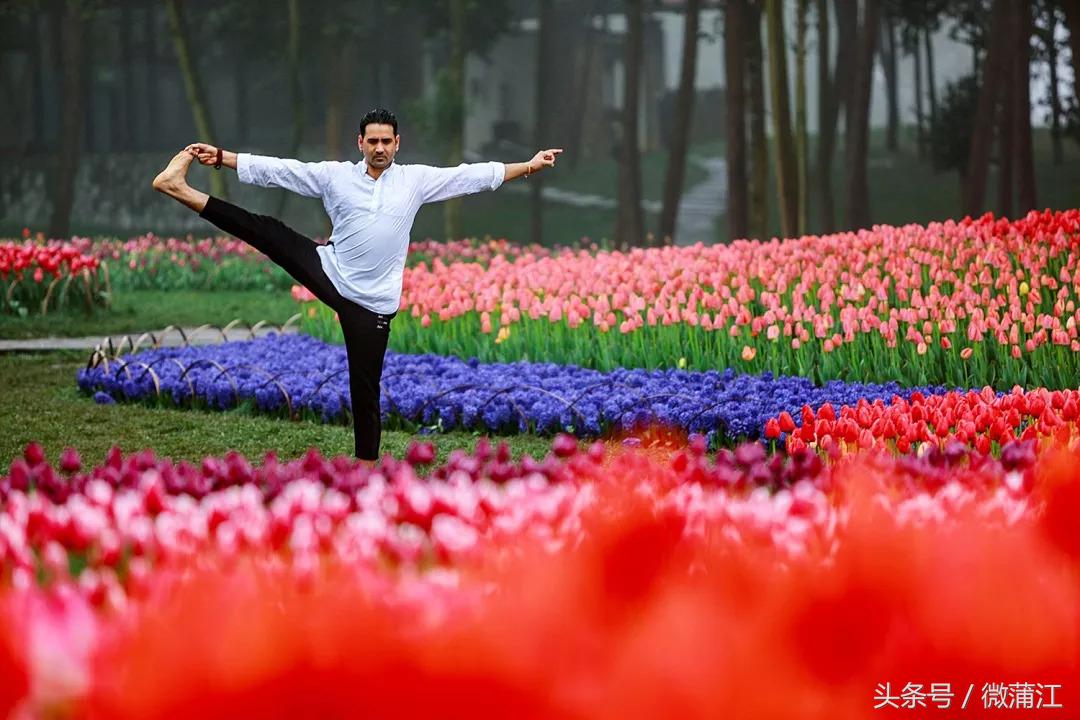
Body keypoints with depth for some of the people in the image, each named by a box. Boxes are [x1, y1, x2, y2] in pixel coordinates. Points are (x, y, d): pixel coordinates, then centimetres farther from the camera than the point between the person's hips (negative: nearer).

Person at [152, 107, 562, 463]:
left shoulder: (416, 179, 0)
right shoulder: (335, 175, -1)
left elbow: (475, 176, 2)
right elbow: (275, 169, -4)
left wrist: (530, 166, 1)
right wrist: (221, 158, -11)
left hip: (370, 300, 0)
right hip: (329, 272, 0)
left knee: (365, 384, 2)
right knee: (267, 231, -15)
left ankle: (367, 465, 12)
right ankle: (181, 189, -17)